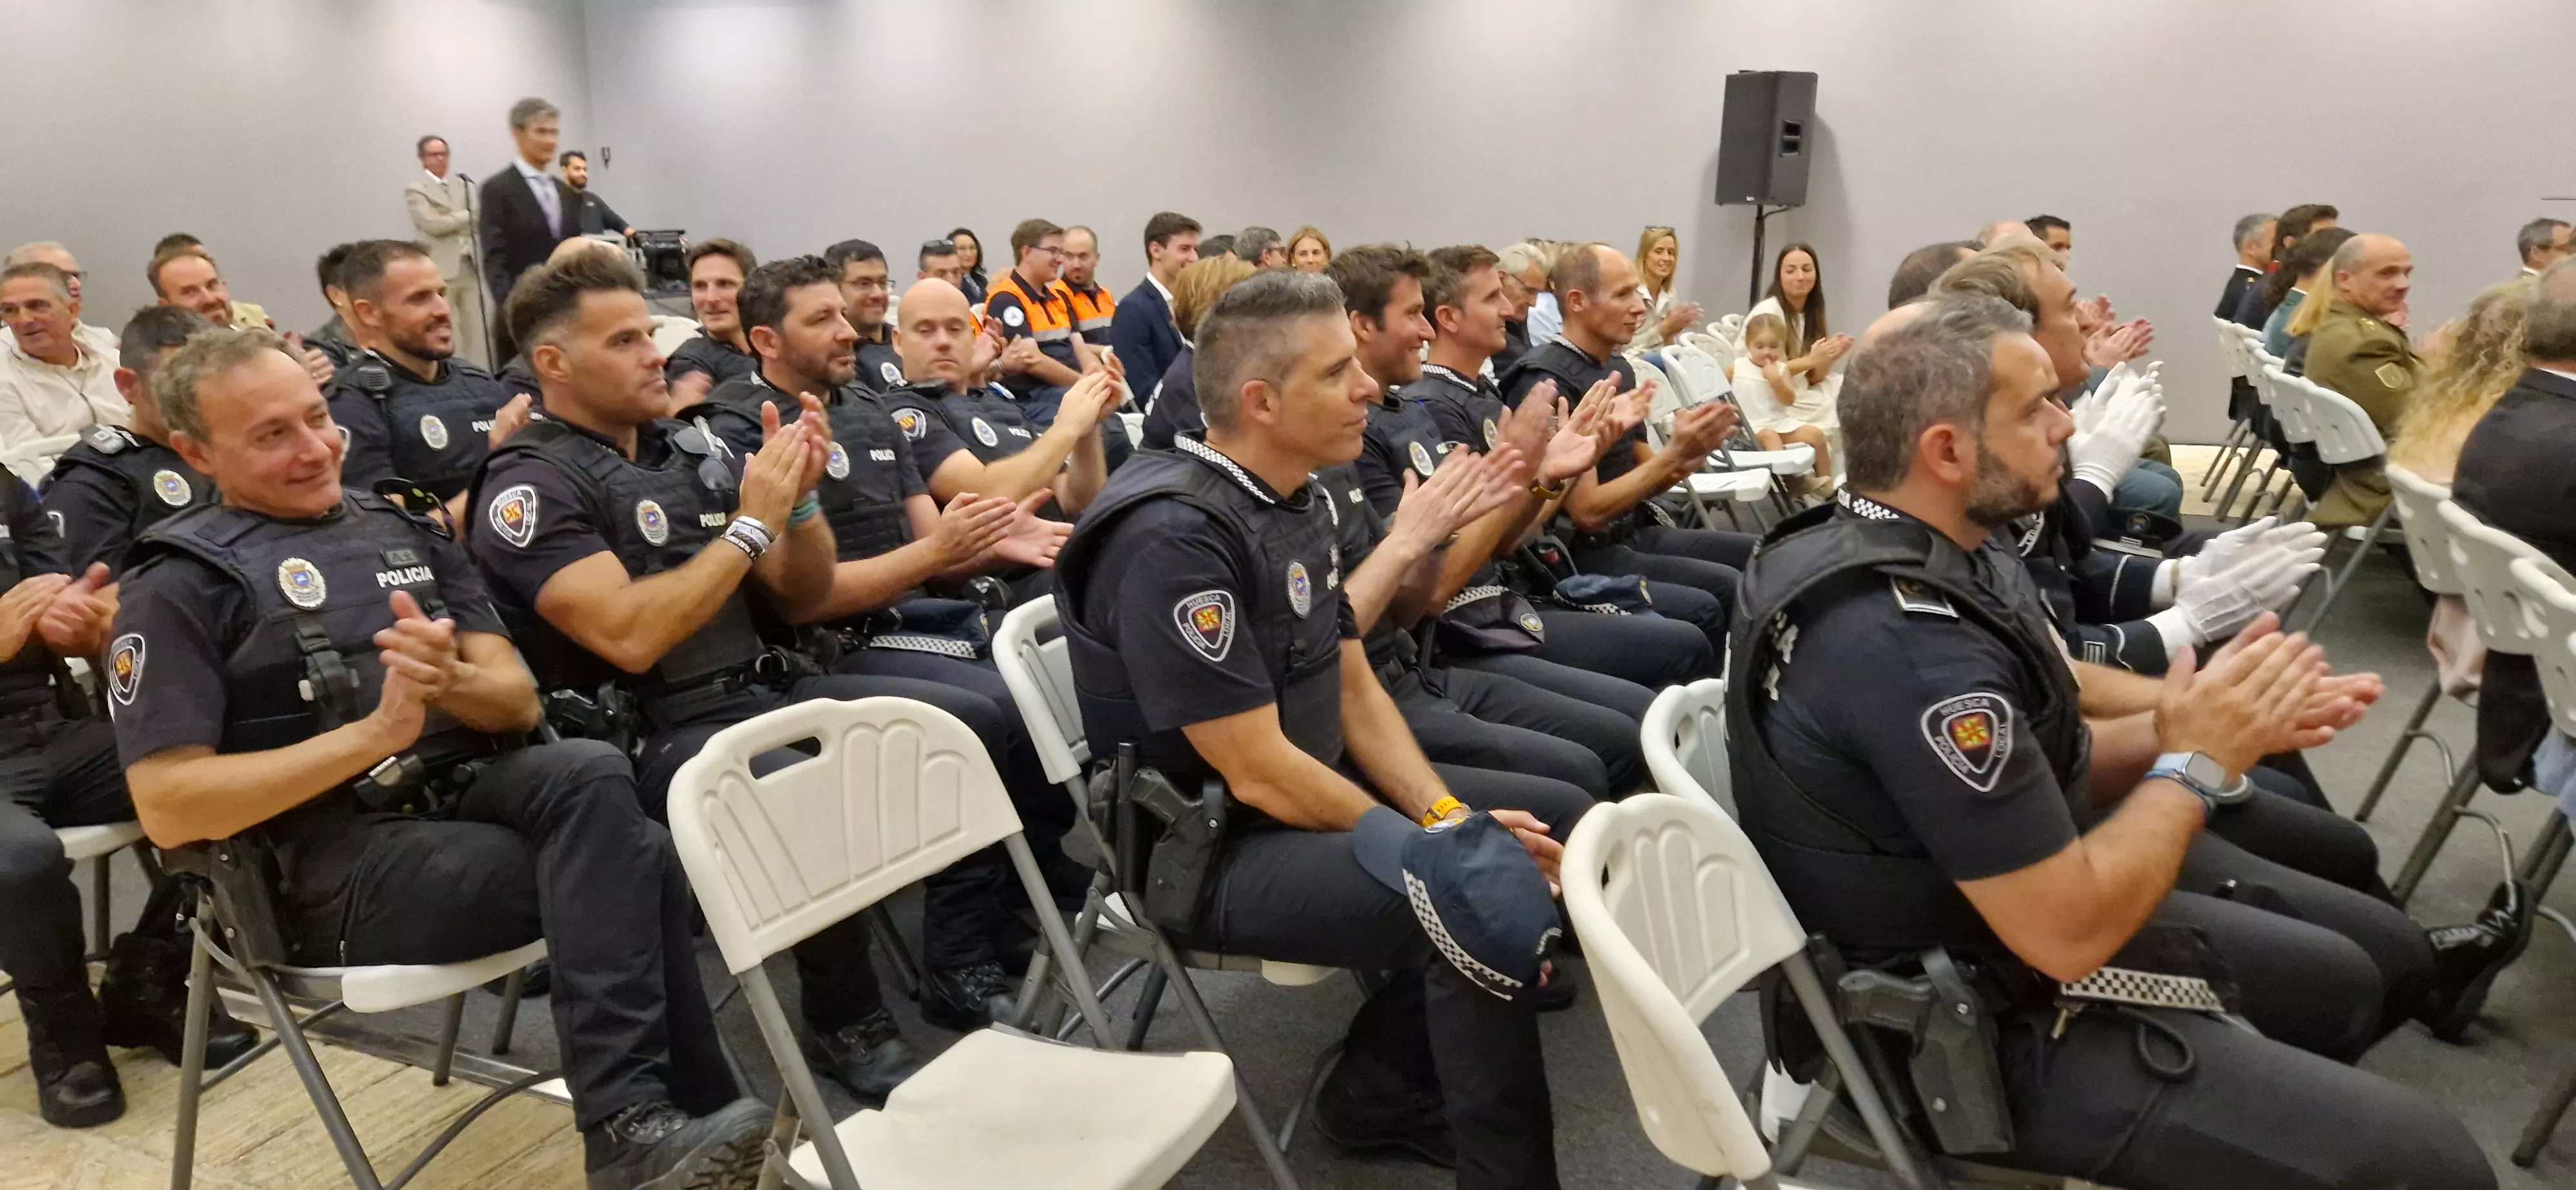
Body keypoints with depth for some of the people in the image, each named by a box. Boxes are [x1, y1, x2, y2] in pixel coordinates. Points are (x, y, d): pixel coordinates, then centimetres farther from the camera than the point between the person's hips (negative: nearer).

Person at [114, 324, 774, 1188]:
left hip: (470, 795, 5)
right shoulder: (178, 587, 0)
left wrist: (448, 681, -16)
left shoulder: (404, 530, 15)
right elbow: (167, 809, -10)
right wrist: (373, 735, -20)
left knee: (590, 773, -29)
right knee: (636, 862, -25)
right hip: (333, 863, -4)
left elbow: (518, 700, 8)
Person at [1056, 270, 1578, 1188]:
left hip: (1311, 791, 10)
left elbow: (1354, 687, 8)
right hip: (1204, 844, -10)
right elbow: (1258, 775, -24)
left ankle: (1382, 1092, 15)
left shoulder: (1301, 499, 4)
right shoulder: (1175, 537, -24)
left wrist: (1448, 815, -7)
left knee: (1555, 824, 8)